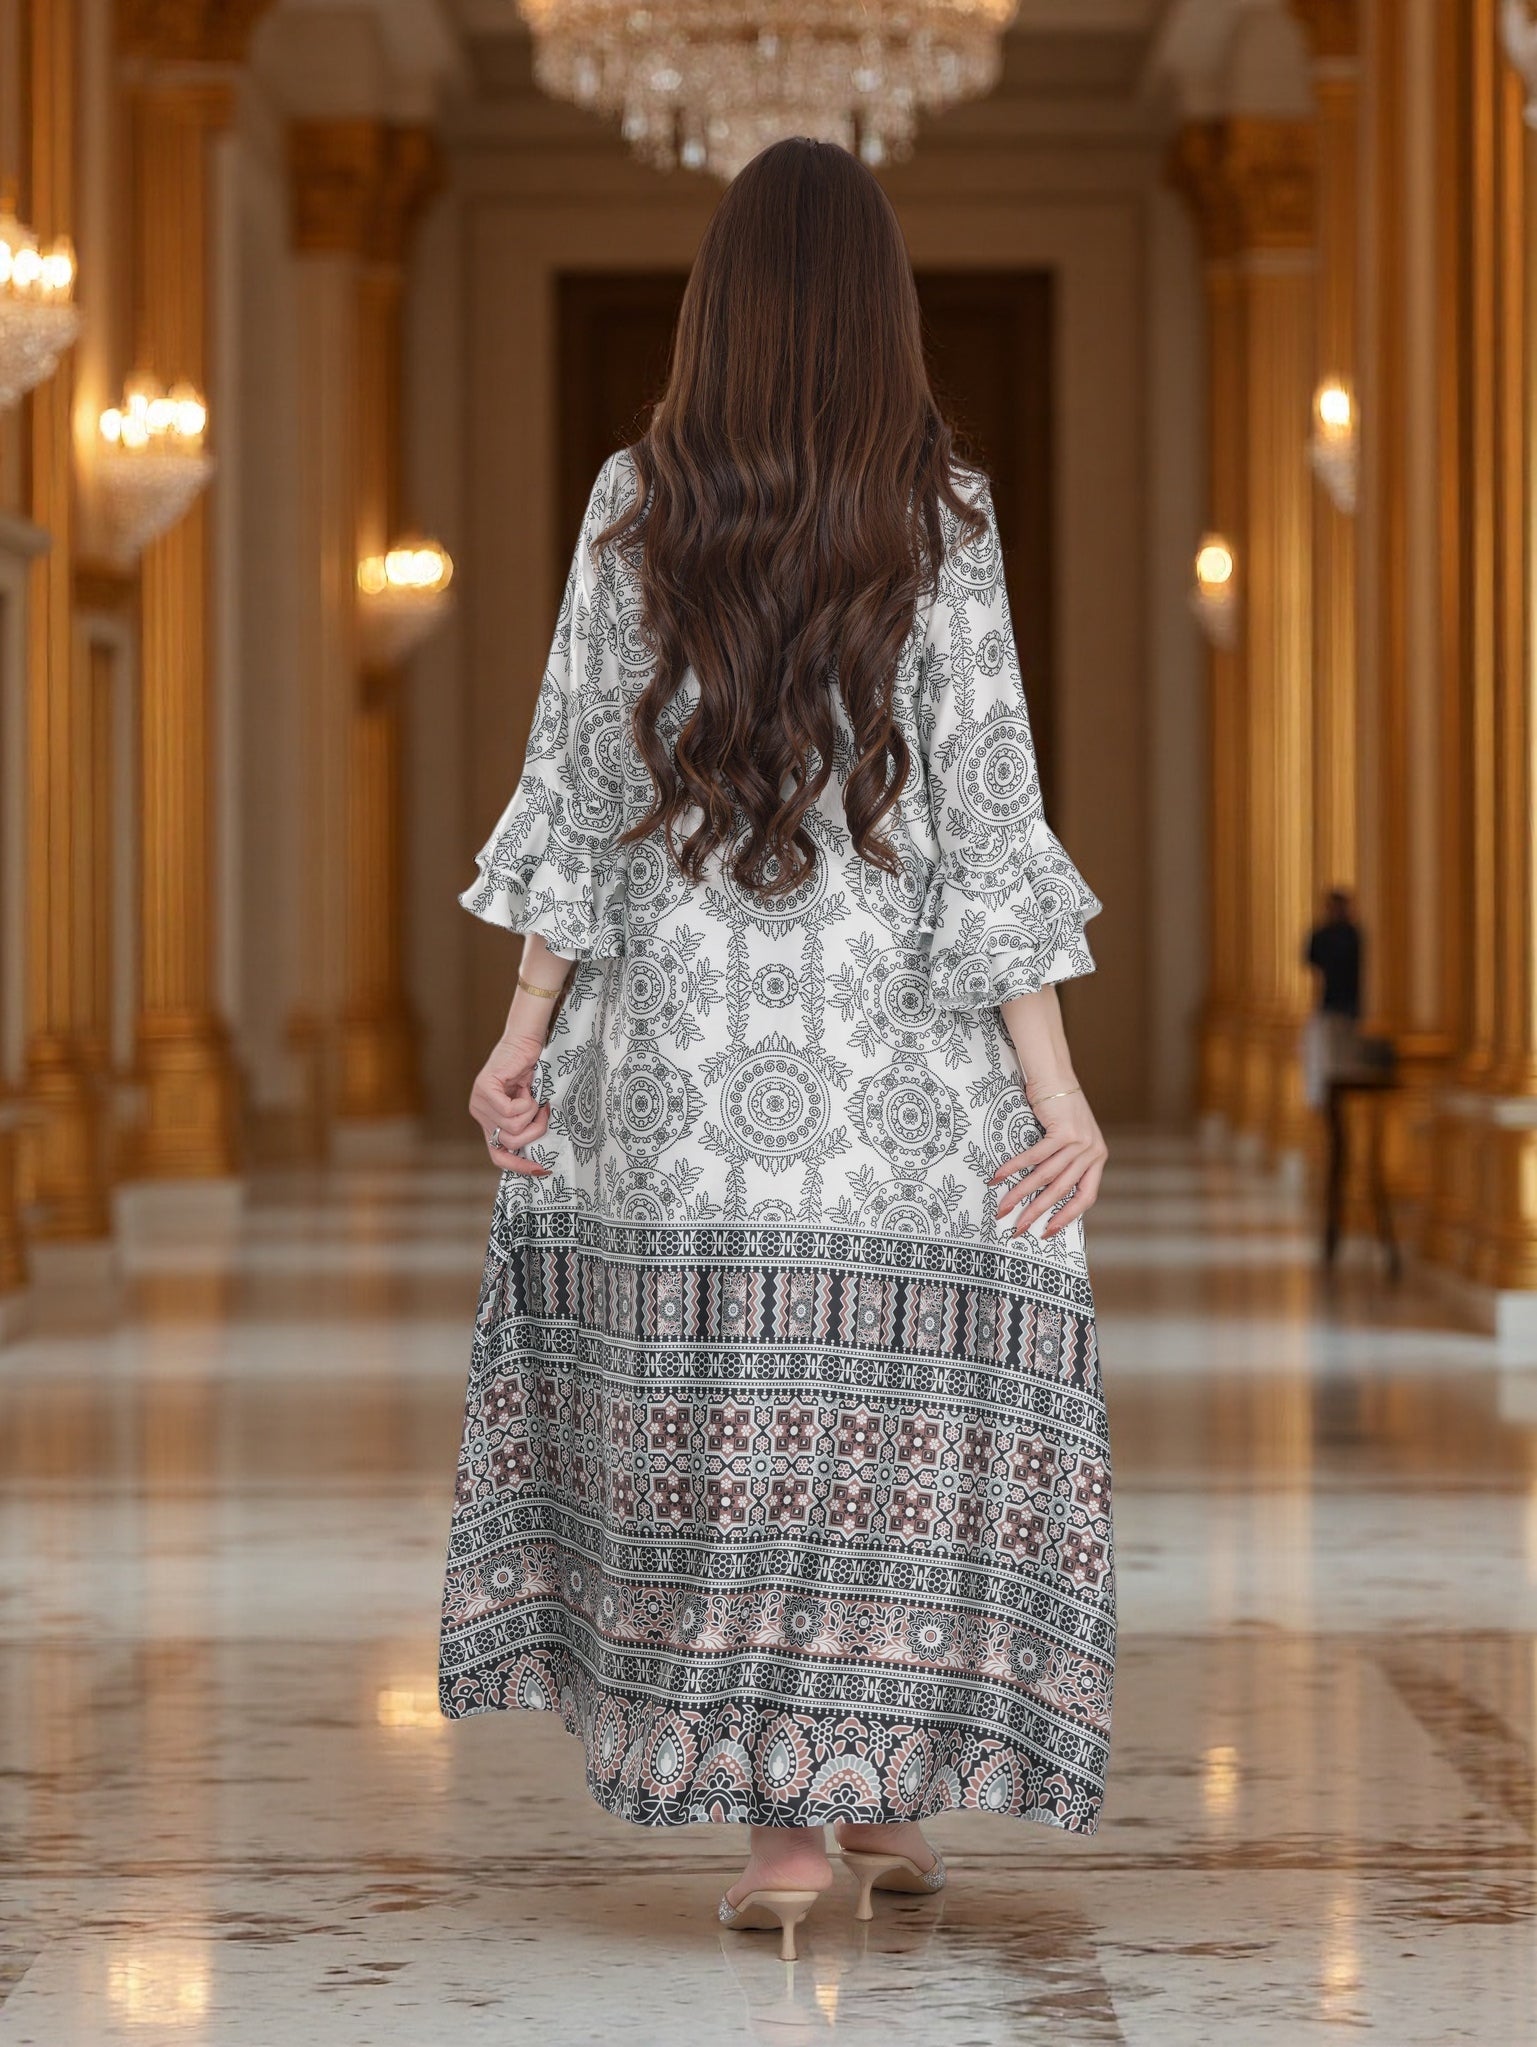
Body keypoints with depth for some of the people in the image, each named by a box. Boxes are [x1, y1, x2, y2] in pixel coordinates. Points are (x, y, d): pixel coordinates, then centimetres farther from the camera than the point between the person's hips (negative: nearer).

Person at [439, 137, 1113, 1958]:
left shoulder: (635, 501, 1)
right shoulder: (940, 515, -4)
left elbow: (579, 773, 1)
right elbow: (985, 808, -7)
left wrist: (525, 1028, 8)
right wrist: (1052, 1083, -5)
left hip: (684, 1025, 1)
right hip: (892, 1040, -1)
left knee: (705, 1391, 6)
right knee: (899, 1385, 9)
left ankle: (771, 1821, 6)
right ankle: (886, 1789, 14)